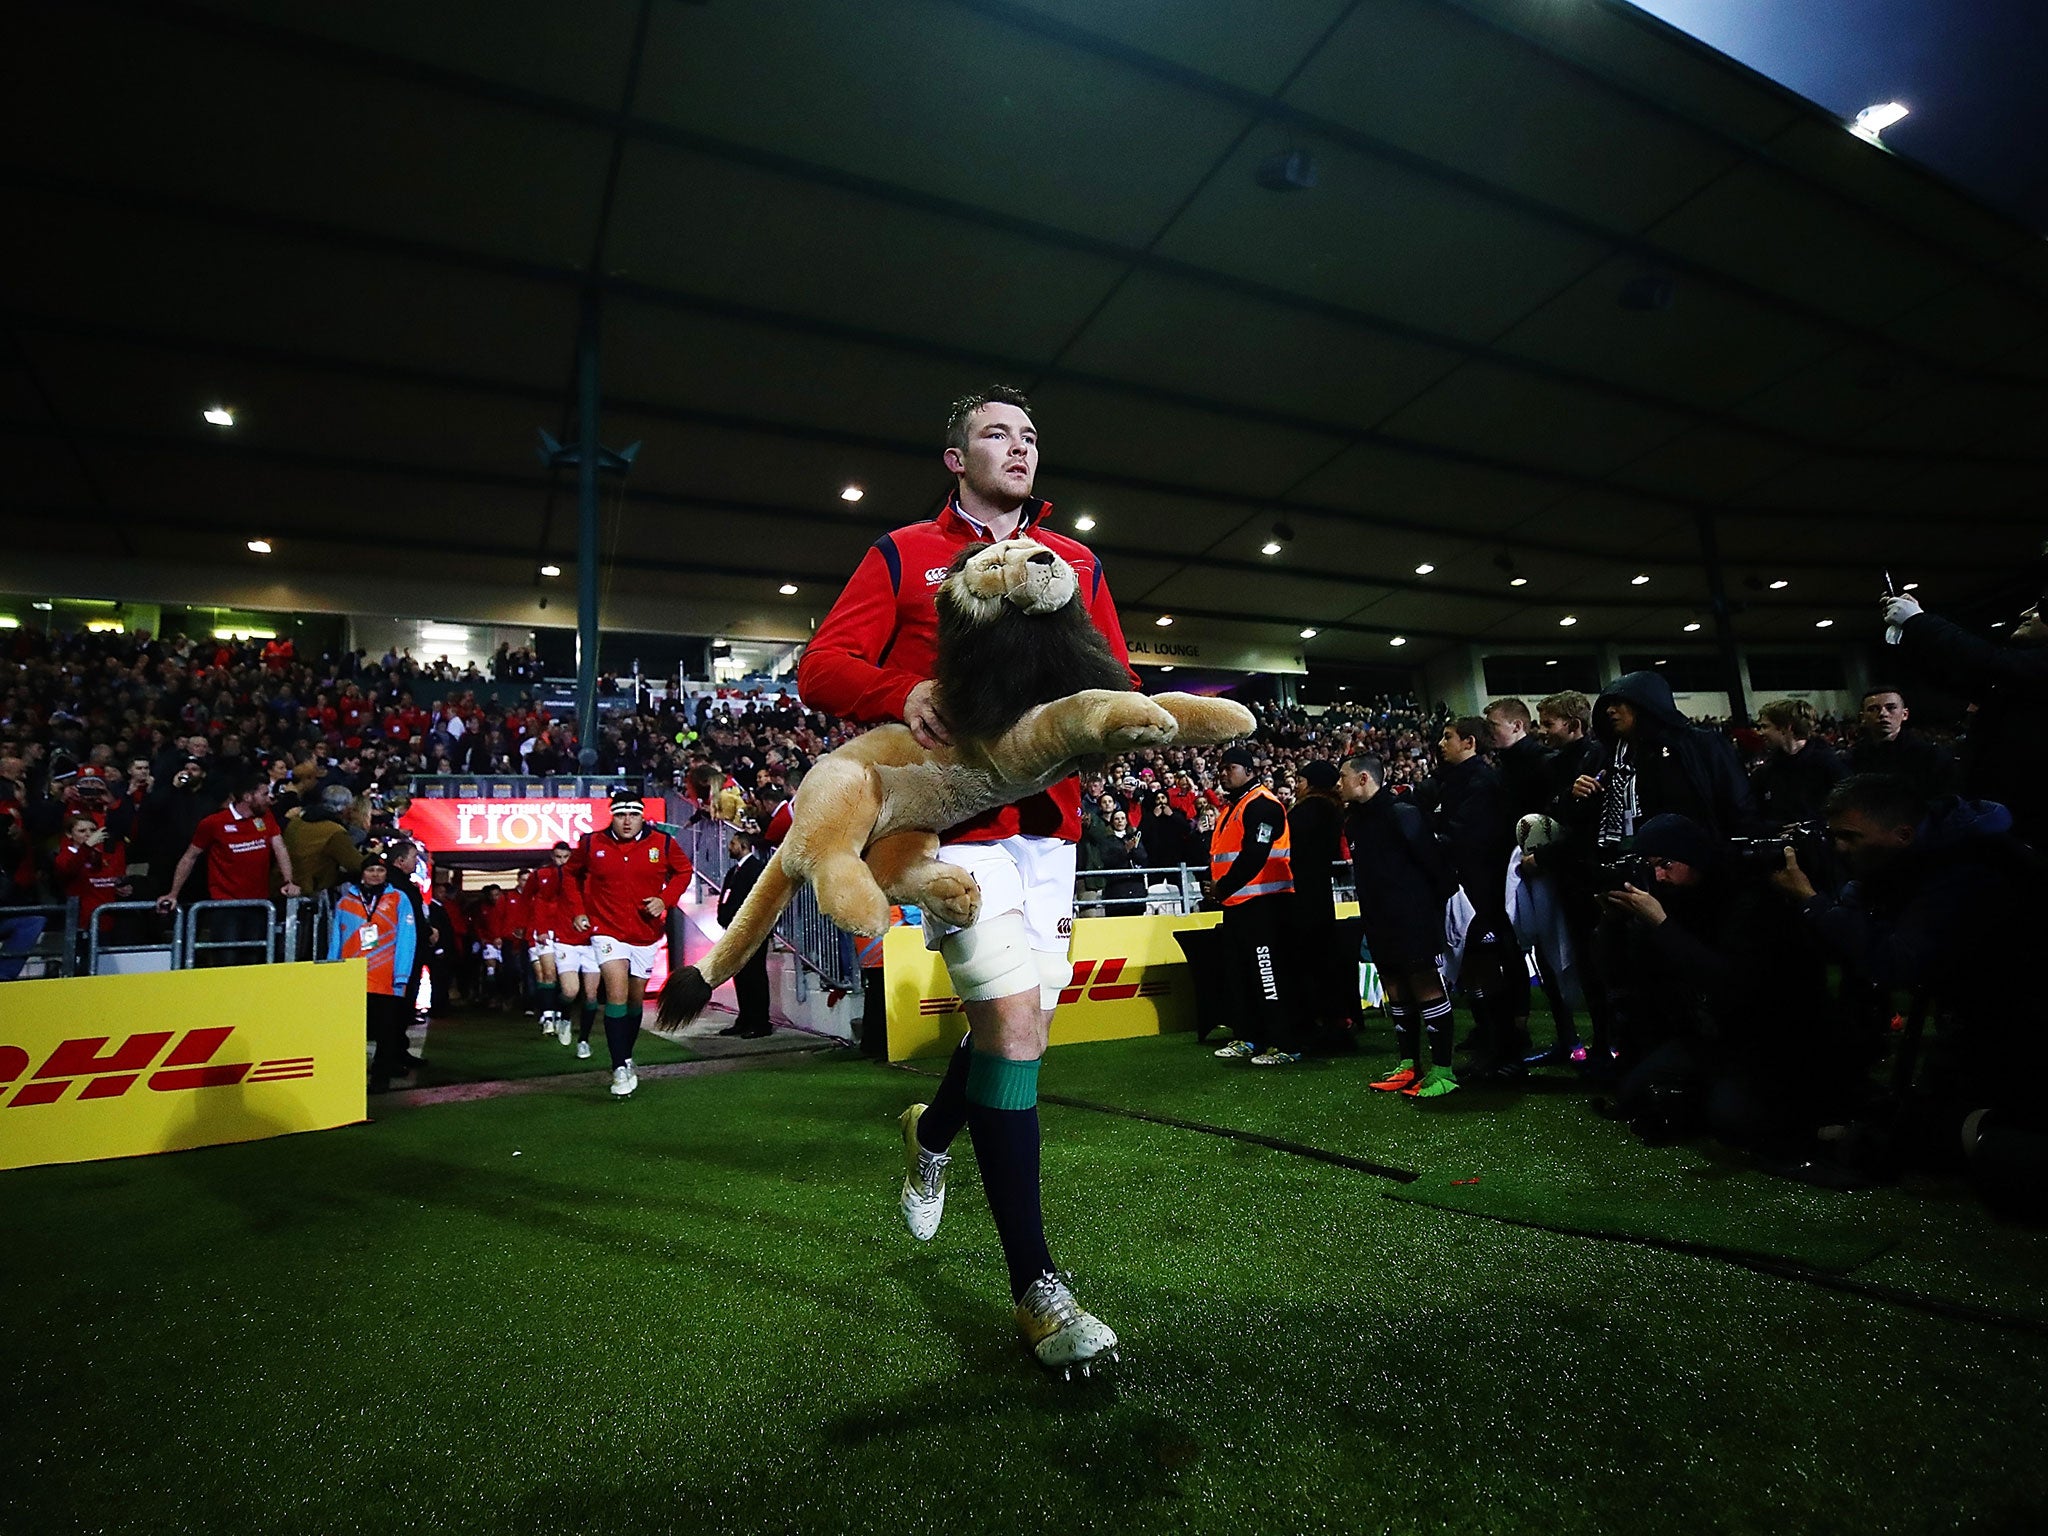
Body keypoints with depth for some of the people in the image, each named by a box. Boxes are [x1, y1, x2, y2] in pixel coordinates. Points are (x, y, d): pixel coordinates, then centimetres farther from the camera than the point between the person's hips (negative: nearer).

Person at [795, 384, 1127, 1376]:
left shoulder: (1074, 562, 17)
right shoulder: (902, 556, 6)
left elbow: (1117, 680, 14)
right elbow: (822, 667, -1)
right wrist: (905, 693, -21)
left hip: (1047, 816, 5)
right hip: (953, 811, -5)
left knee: (1022, 1023, 11)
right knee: (1013, 1019, -14)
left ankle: (934, 1131, 45)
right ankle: (1035, 1287, -1)